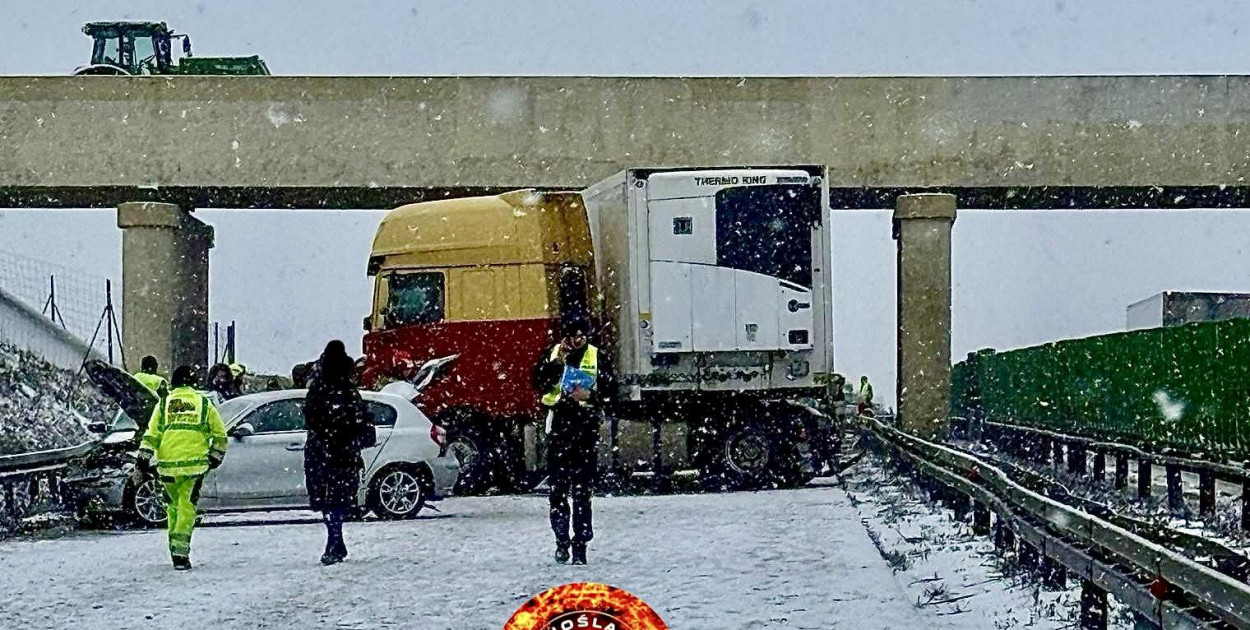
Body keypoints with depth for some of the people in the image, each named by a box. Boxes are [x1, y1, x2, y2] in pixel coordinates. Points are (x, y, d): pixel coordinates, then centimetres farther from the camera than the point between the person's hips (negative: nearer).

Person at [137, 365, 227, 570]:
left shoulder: (164, 404, 9)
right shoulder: (204, 403, 7)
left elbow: (151, 434, 3)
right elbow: (220, 435, 11)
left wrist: (145, 457, 7)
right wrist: (215, 457, 23)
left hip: (168, 463, 2)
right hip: (195, 462, -1)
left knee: (173, 505, 16)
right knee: (187, 507, -1)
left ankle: (175, 549, 19)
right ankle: (180, 552, -13)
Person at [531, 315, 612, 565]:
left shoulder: (596, 358, 6)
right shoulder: (552, 354, 5)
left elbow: (610, 390, 7)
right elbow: (539, 384, -8)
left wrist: (590, 396, -11)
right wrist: (558, 361, -17)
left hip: (586, 427, -1)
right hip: (559, 425, 1)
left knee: (582, 489, -2)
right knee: (558, 488, 0)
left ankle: (580, 544, 0)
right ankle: (562, 540, 11)